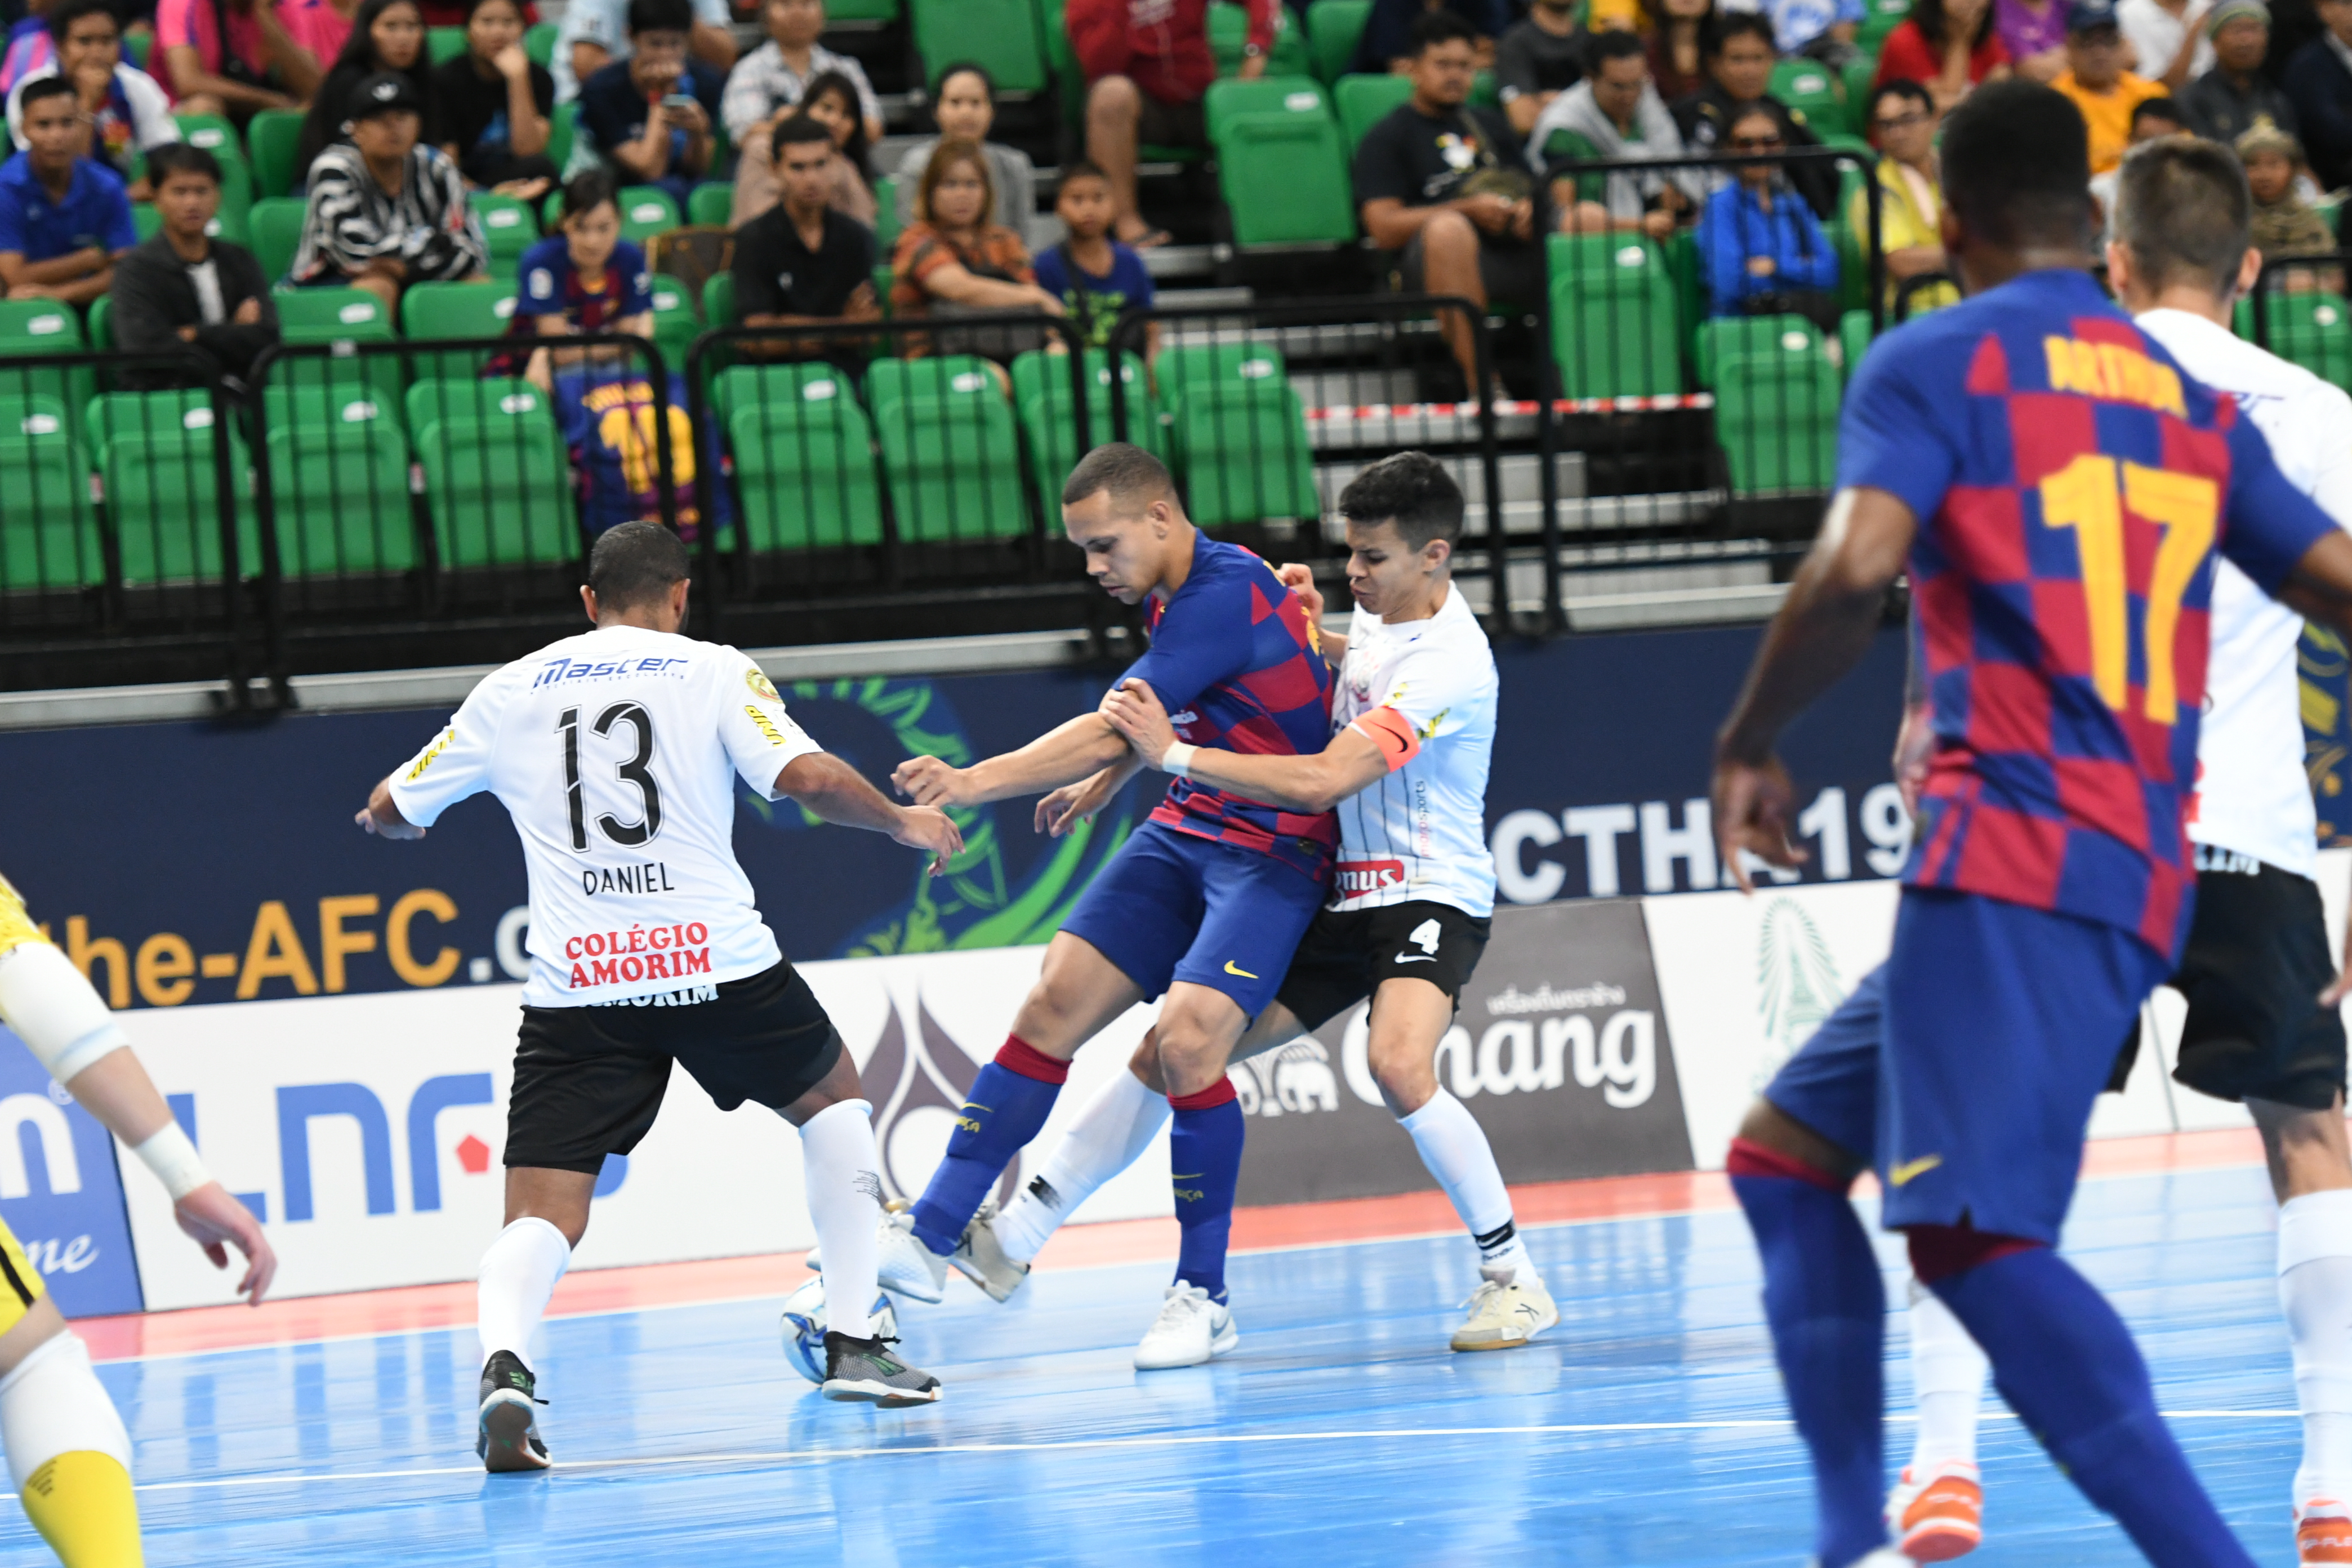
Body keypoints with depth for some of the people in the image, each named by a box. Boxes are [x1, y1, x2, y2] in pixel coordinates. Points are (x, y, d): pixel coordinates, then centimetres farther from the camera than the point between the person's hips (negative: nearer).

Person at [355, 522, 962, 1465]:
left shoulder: (512, 691, 12)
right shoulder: (712, 673, 4)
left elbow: (388, 813, 21)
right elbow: (809, 780, -10)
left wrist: (389, 818, 46)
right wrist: (906, 825, 8)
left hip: (575, 988, 1)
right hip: (715, 963, -1)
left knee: (542, 1221, 0)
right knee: (833, 1102, 28)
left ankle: (503, 1359, -32)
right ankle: (852, 1343, 23)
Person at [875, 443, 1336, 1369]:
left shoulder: (1224, 596, -22)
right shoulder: (1180, 593, 7)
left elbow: (1108, 734, -28)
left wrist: (973, 783, -32)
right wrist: (1102, 785, 34)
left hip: (1273, 850, -9)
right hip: (1185, 833, 9)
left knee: (1188, 1039, -24)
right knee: (1053, 1004, -4)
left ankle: (1204, 1299, -11)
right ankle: (929, 1240, -5)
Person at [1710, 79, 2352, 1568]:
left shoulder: (1936, 361, 1)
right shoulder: (2193, 401, 18)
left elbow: (1856, 568, -15)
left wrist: (1749, 744, 0)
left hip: (2009, 853, -8)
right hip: (2145, 874, 8)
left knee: (1971, 1233, -19)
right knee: (1784, 1152, 17)